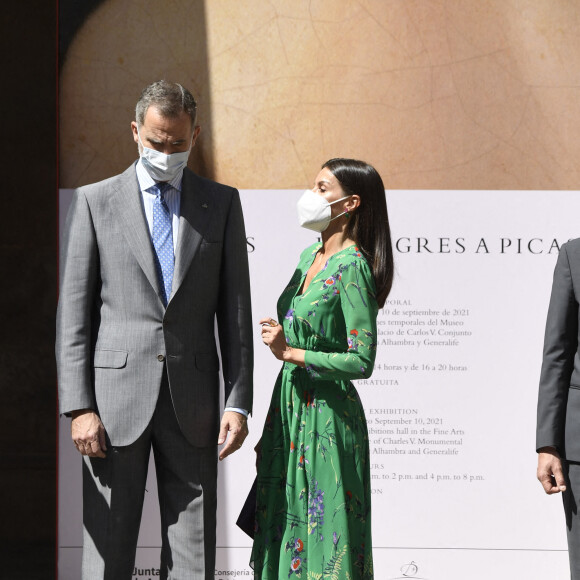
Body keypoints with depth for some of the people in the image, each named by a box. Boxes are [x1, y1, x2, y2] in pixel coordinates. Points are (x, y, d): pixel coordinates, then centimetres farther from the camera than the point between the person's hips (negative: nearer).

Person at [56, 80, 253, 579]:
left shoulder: (221, 203, 9)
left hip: (193, 402, 1)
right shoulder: (95, 202, 5)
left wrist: (238, 403, -1)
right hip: (116, 398, -1)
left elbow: (236, 310, 8)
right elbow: (73, 313, 2)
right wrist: (79, 407, -7)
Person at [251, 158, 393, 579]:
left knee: (326, 541, -3)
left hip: (326, 418, -9)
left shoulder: (353, 268, -15)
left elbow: (361, 361, -20)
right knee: (285, 537, 12)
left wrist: (290, 352, -18)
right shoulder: (310, 257, 12)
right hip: (289, 415, 9)